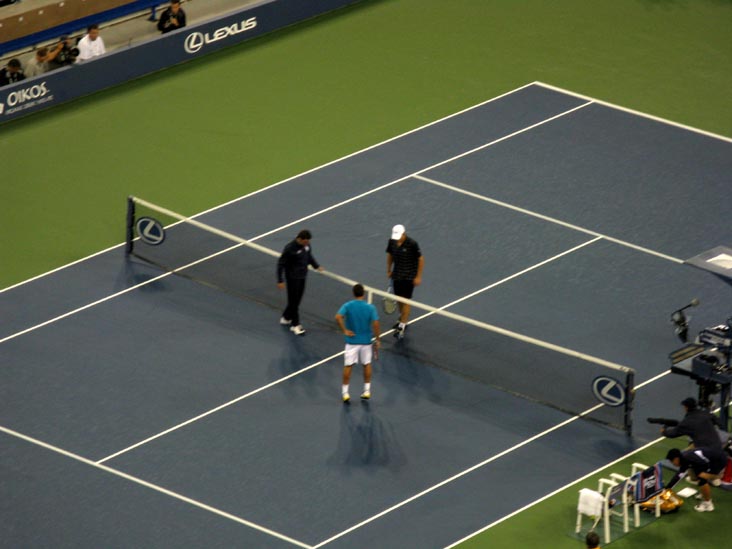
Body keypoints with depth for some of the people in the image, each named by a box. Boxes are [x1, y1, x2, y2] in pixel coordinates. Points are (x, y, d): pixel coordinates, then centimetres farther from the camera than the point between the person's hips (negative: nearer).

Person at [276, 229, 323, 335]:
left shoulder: (306, 245, -4)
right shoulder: (289, 248, -24)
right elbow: (280, 264, -17)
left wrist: (316, 266, 5)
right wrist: (280, 281, -17)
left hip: (302, 277, 7)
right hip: (292, 278, -7)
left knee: (297, 300, 16)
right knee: (293, 301, 0)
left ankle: (285, 318, 35)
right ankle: (295, 325, 8)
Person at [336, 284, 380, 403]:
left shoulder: (347, 306, -8)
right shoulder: (370, 308, -8)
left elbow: (338, 317, -23)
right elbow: (375, 324, -13)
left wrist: (344, 331, -14)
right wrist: (377, 339, -3)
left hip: (352, 341, -1)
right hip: (366, 341, 1)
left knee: (348, 366, 7)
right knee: (367, 364, 17)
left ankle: (345, 392, 7)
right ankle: (367, 390, 20)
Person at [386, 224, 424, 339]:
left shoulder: (412, 244, -20)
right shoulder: (392, 242, -5)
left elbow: (421, 259, -12)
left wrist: (418, 276, -12)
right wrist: (388, 270, 15)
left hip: (409, 276, -5)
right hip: (397, 275, 5)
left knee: (406, 300, -6)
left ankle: (402, 327, -6)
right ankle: (402, 320, 35)